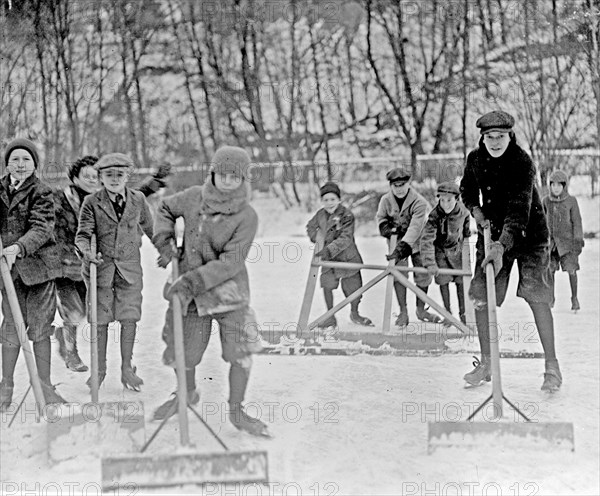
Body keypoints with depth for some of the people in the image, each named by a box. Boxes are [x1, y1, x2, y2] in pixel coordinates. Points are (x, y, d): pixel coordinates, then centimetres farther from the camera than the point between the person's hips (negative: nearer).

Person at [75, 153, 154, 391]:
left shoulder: (138, 199, 3)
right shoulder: (92, 202, -4)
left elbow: (149, 227, 18)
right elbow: (82, 234, -8)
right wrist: (87, 251, -27)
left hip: (129, 266, 1)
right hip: (101, 265, -1)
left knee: (129, 317, -1)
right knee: (100, 319, 3)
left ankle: (127, 368, 12)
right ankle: (100, 369, 19)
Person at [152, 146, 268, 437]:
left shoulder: (246, 217, -15)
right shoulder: (193, 198, -4)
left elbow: (230, 262, -20)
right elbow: (165, 210, 17)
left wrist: (191, 280, -26)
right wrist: (164, 241, 0)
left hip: (229, 290, -2)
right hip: (191, 290, 2)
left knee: (240, 351, -6)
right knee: (185, 354, 9)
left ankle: (236, 411, 14)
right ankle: (187, 394, 40)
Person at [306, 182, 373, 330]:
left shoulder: (346, 215, -16)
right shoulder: (320, 215, 1)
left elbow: (345, 239, -25)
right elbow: (310, 227, 21)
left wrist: (329, 249, -36)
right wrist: (317, 239, 1)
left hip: (348, 257, -3)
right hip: (328, 258, 4)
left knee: (353, 287, 4)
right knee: (327, 285, -6)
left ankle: (354, 314, 30)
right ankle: (330, 317, 10)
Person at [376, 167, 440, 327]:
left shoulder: (419, 202, -25)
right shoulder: (386, 200, -12)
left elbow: (415, 228, -34)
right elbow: (381, 218, 8)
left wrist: (401, 248, -43)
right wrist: (387, 229, -15)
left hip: (417, 241, -1)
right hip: (398, 240, 2)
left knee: (423, 275, 3)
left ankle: (421, 310, 21)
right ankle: (403, 312, -1)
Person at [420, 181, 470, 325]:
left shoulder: (463, 211, -21)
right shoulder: (434, 215, -33)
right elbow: (426, 240, -38)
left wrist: (466, 237, 19)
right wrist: (430, 263, -47)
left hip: (457, 248, 2)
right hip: (440, 250, -2)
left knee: (461, 280, 5)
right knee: (443, 281, -1)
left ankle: (462, 313, 18)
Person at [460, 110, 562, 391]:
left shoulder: (522, 162, -22)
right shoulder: (475, 159, -4)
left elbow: (519, 209, -32)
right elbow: (467, 189, 17)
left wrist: (502, 245, -44)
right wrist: (476, 211, -4)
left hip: (528, 233, -5)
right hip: (492, 232, 5)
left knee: (536, 296, -11)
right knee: (481, 297, -1)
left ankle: (552, 366, -1)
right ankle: (486, 364, 13)